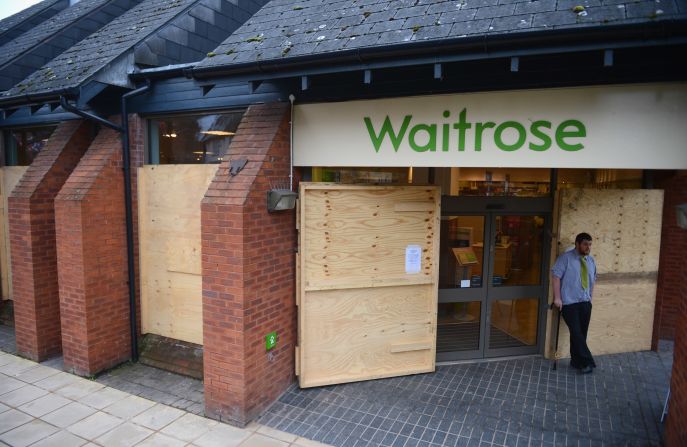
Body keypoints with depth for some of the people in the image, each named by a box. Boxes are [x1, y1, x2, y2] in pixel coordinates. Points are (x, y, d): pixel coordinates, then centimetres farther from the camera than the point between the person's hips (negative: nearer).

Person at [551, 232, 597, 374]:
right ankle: (586, 362, -2)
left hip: (585, 303, 6)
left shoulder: (591, 260, 11)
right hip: (569, 303, -6)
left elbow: (592, 280, 19)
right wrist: (557, 298, -15)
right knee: (576, 332, -9)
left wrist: (590, 297, 14)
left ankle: (576, 361, 21)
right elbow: (556, 276, -12)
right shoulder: (566, 258, -8)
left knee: (581, 333, 9)